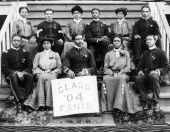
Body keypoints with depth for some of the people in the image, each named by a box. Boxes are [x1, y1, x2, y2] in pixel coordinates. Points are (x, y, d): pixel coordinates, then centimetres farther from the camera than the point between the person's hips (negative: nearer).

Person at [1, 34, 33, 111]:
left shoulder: (25, 52, 13)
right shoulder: (6, 53, 5)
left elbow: (30, 66, 6)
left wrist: (23, 72, -16)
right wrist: (16, 72, -19)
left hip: (23, 74, 2)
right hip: (11, 74, -2)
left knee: (30, 76, -32)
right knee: (13, 77, -37)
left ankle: (26, 98, -34)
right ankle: (19, 100, -40)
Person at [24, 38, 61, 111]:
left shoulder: (55, 54, 23)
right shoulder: (38, 54, 24)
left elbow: (59, 66, 14)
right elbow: (34, 66, 15)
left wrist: (52, 72, -3)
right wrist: (39, 72, -4)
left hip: (52, 73, -1)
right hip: (41, 73, 1)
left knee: (50, 79, -35)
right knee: (41, 78, -35)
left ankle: (49, 104, -42)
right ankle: (41, 104, -41)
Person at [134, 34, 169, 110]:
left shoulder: (160, 52, 9)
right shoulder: (145, 53, 24)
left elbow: (165, 67, 3)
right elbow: (141, 65, 25)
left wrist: (158, 71, -17)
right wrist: (140, 71, 1)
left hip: (155, 74, -4)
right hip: (146, 74, 4)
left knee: (154, 77, -40)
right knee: (137, 79, -30)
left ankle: (155, 101, -29)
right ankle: (145, 100, -24)